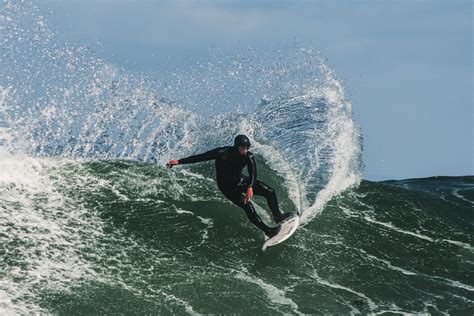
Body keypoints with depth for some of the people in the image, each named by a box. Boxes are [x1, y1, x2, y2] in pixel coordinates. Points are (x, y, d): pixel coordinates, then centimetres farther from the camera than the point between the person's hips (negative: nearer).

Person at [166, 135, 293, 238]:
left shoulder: (248, 157, -18)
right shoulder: (223, 153, -26)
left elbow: (253, 173, -29)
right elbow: (201, 157, -19)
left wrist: (250, 187, -49)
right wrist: (179, 161, -17)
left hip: (240, 181, 5)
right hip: (227, 186, -5)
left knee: (270, 192, -6)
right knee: (247, 205, -24)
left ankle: (277, 216, 11)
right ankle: (267, 231, -23)